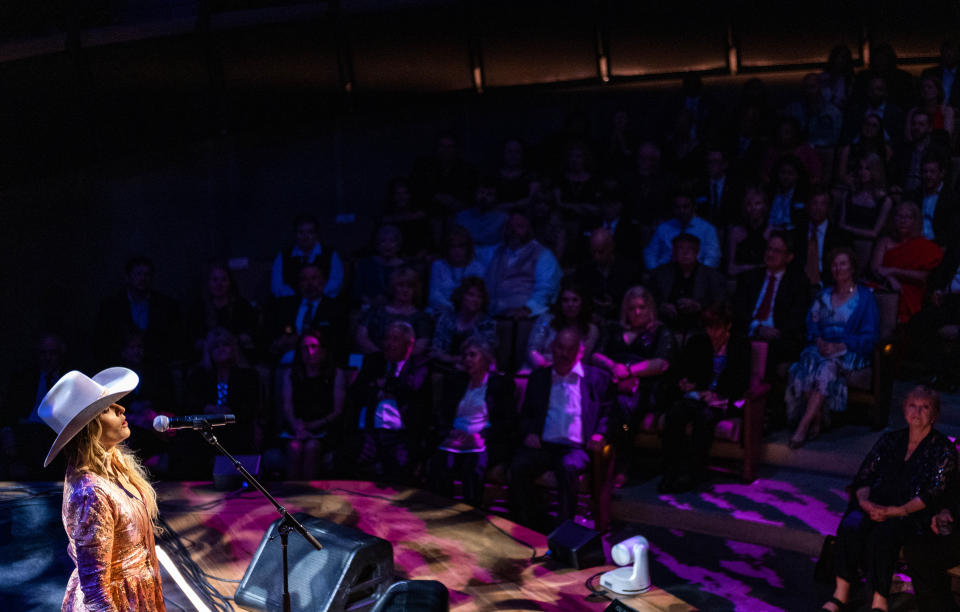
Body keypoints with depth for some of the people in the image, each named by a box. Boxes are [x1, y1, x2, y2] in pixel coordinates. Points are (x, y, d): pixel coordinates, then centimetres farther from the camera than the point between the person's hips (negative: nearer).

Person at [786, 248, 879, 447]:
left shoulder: (865, 297, 7)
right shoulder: (824, 296, 21)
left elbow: (869, 336, -2)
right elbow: (811, 325, 13)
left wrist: (840, 346, -16)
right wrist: (818, 341, -10)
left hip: (850, 352, -4)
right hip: (822, 347, 4)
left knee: (827, 366, -36)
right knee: (808, 362, -32)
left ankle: (803, 426, -40)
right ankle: (818, 420, -30)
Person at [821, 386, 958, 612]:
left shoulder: (943, 448, 5)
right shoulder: (890, 439, 18)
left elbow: (932, 495, -5)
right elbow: (864, 476, 13)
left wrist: (894, 511, -17)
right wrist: (865, 500, -10)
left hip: (912, 514, -4)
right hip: (876, 505, 4)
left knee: (882, 535, -36)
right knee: (850, 526, -30)